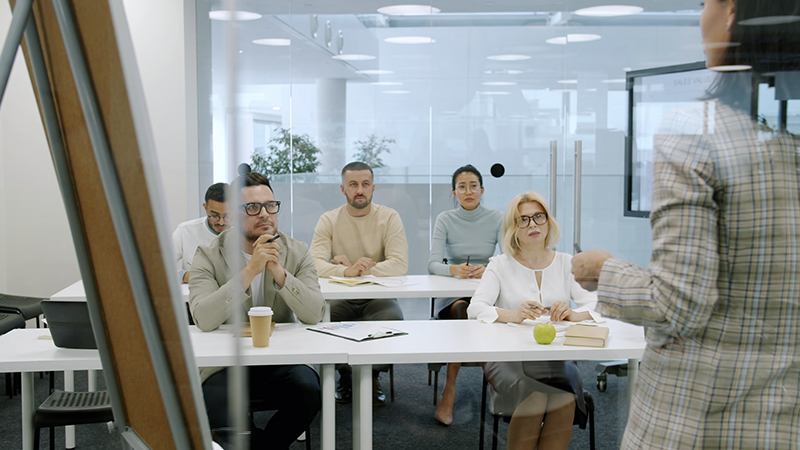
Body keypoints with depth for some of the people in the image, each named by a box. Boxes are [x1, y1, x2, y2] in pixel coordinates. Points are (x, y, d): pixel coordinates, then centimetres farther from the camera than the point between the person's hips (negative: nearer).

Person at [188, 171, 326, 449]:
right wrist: (250, 270, -23)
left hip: (281, 360, 1)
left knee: (308, 390, -29)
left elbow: (315, 315, -8)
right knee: (215, 403, -30)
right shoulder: (209, 256, -2)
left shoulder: (297, 253, 5)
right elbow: (203, 319, -18)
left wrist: (278, 271, -20)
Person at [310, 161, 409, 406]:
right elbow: (314, 264, -13)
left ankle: (374, 377, -3)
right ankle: (344, 376, 0)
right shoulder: (328, 220, 1)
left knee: (393, 317, -32)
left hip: (378, 295, -1)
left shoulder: (389, 217, -1)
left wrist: (361, 269, -19)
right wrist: (347, 271, -32)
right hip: (340, 297, 1)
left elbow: (400, 264, -12)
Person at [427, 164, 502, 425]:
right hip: (451, 296, 0)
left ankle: (449, 389, -24)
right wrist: (454, 269, -32)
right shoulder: (445, 220, 2)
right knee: (462, 309, -35)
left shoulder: (496, 219, 3)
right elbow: (433, 264, -9)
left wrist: (488, 270, -30)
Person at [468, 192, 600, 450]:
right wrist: (513, 315, -27)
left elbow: (596, 305, 1)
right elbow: (475, 308, -7)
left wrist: (576, 315, -23)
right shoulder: (501, 265, 7)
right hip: (508, 358, -1)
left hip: (557, 358, 1)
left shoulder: (566, 264, 12)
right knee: (533, 400, -31)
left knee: (563, 400, -30)